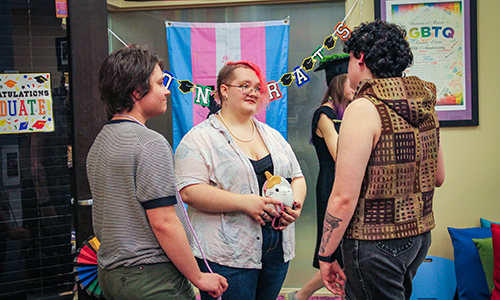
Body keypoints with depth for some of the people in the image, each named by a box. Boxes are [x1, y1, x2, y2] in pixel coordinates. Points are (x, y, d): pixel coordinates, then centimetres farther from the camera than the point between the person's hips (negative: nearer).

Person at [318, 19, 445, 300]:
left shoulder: (363, 108, -18)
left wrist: (326, 255, -12)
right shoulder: (425, 104, 5)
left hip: (376, 243, -8)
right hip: (420, 235, 8)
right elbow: (438, 178, 15)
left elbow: (344, 198, -21)